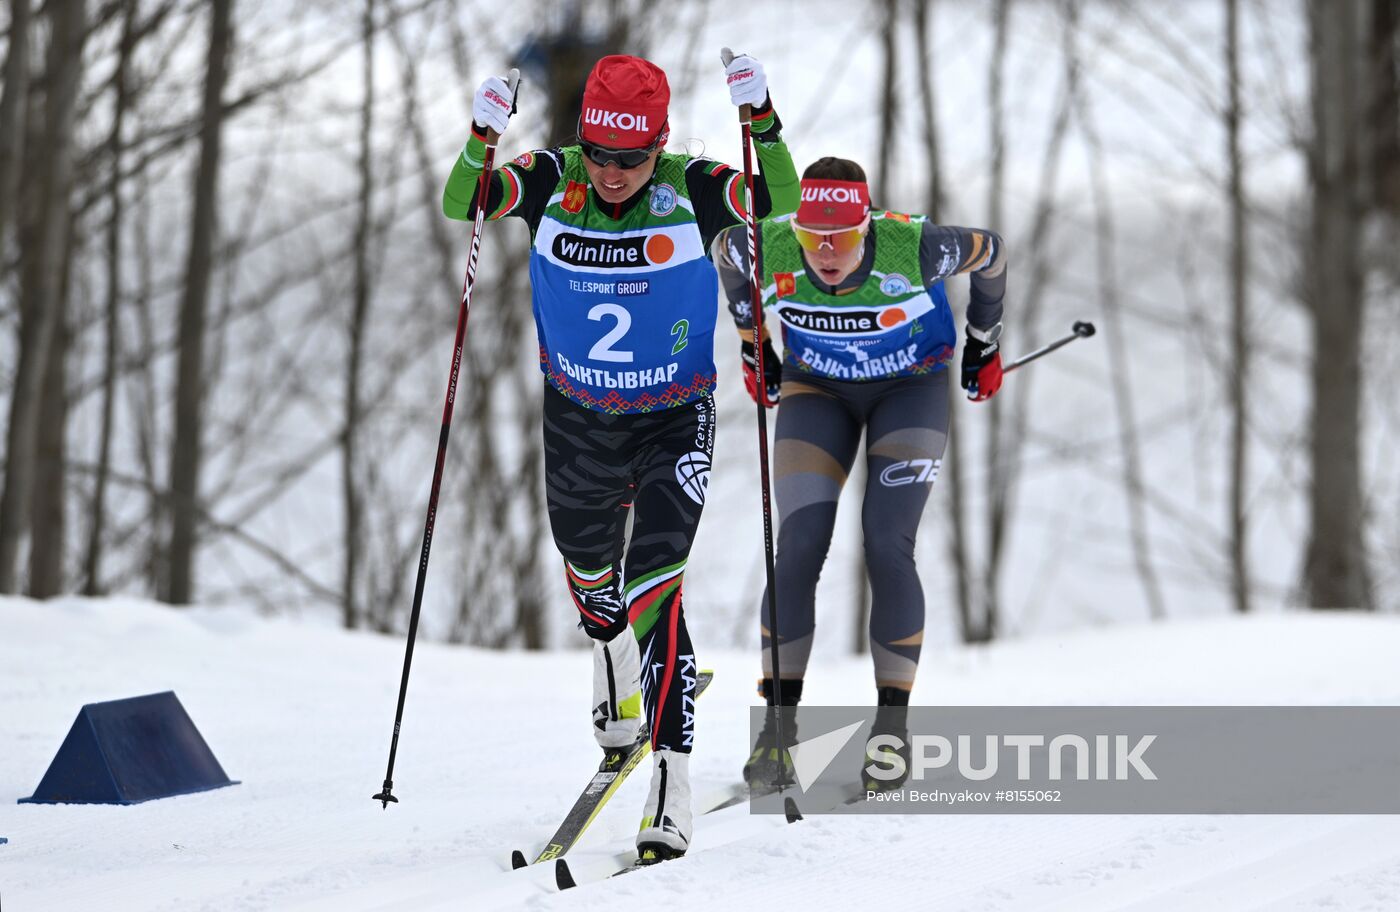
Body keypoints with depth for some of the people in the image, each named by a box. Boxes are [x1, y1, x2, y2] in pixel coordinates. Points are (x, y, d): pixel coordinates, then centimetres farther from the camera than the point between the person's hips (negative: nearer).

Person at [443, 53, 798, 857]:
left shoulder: (690, 190, -18)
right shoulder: (553, 182, -13)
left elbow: (781, 199, -28)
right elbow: (461, 204, -18)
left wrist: (761, 119, -41)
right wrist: (481, 140, -36)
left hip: (674, 422, -4)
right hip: (577, 421, 4)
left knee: (654, 588, -19)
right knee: (587, 572, 25)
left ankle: (673, 784, -22)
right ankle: (616, 677, 59)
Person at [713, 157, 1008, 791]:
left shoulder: (912, 249, -33)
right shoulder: (768, 251, -27)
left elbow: (989, 254, -10)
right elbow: (725, 251, 0)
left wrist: (984, 345, 4)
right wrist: (752, 345, 10)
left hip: (911, 388, -2)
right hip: (817, 388, 2)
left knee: (887, 547, -16)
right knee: (797, 550, -12)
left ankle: (892, 723, -4)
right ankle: (779, 722, -1)